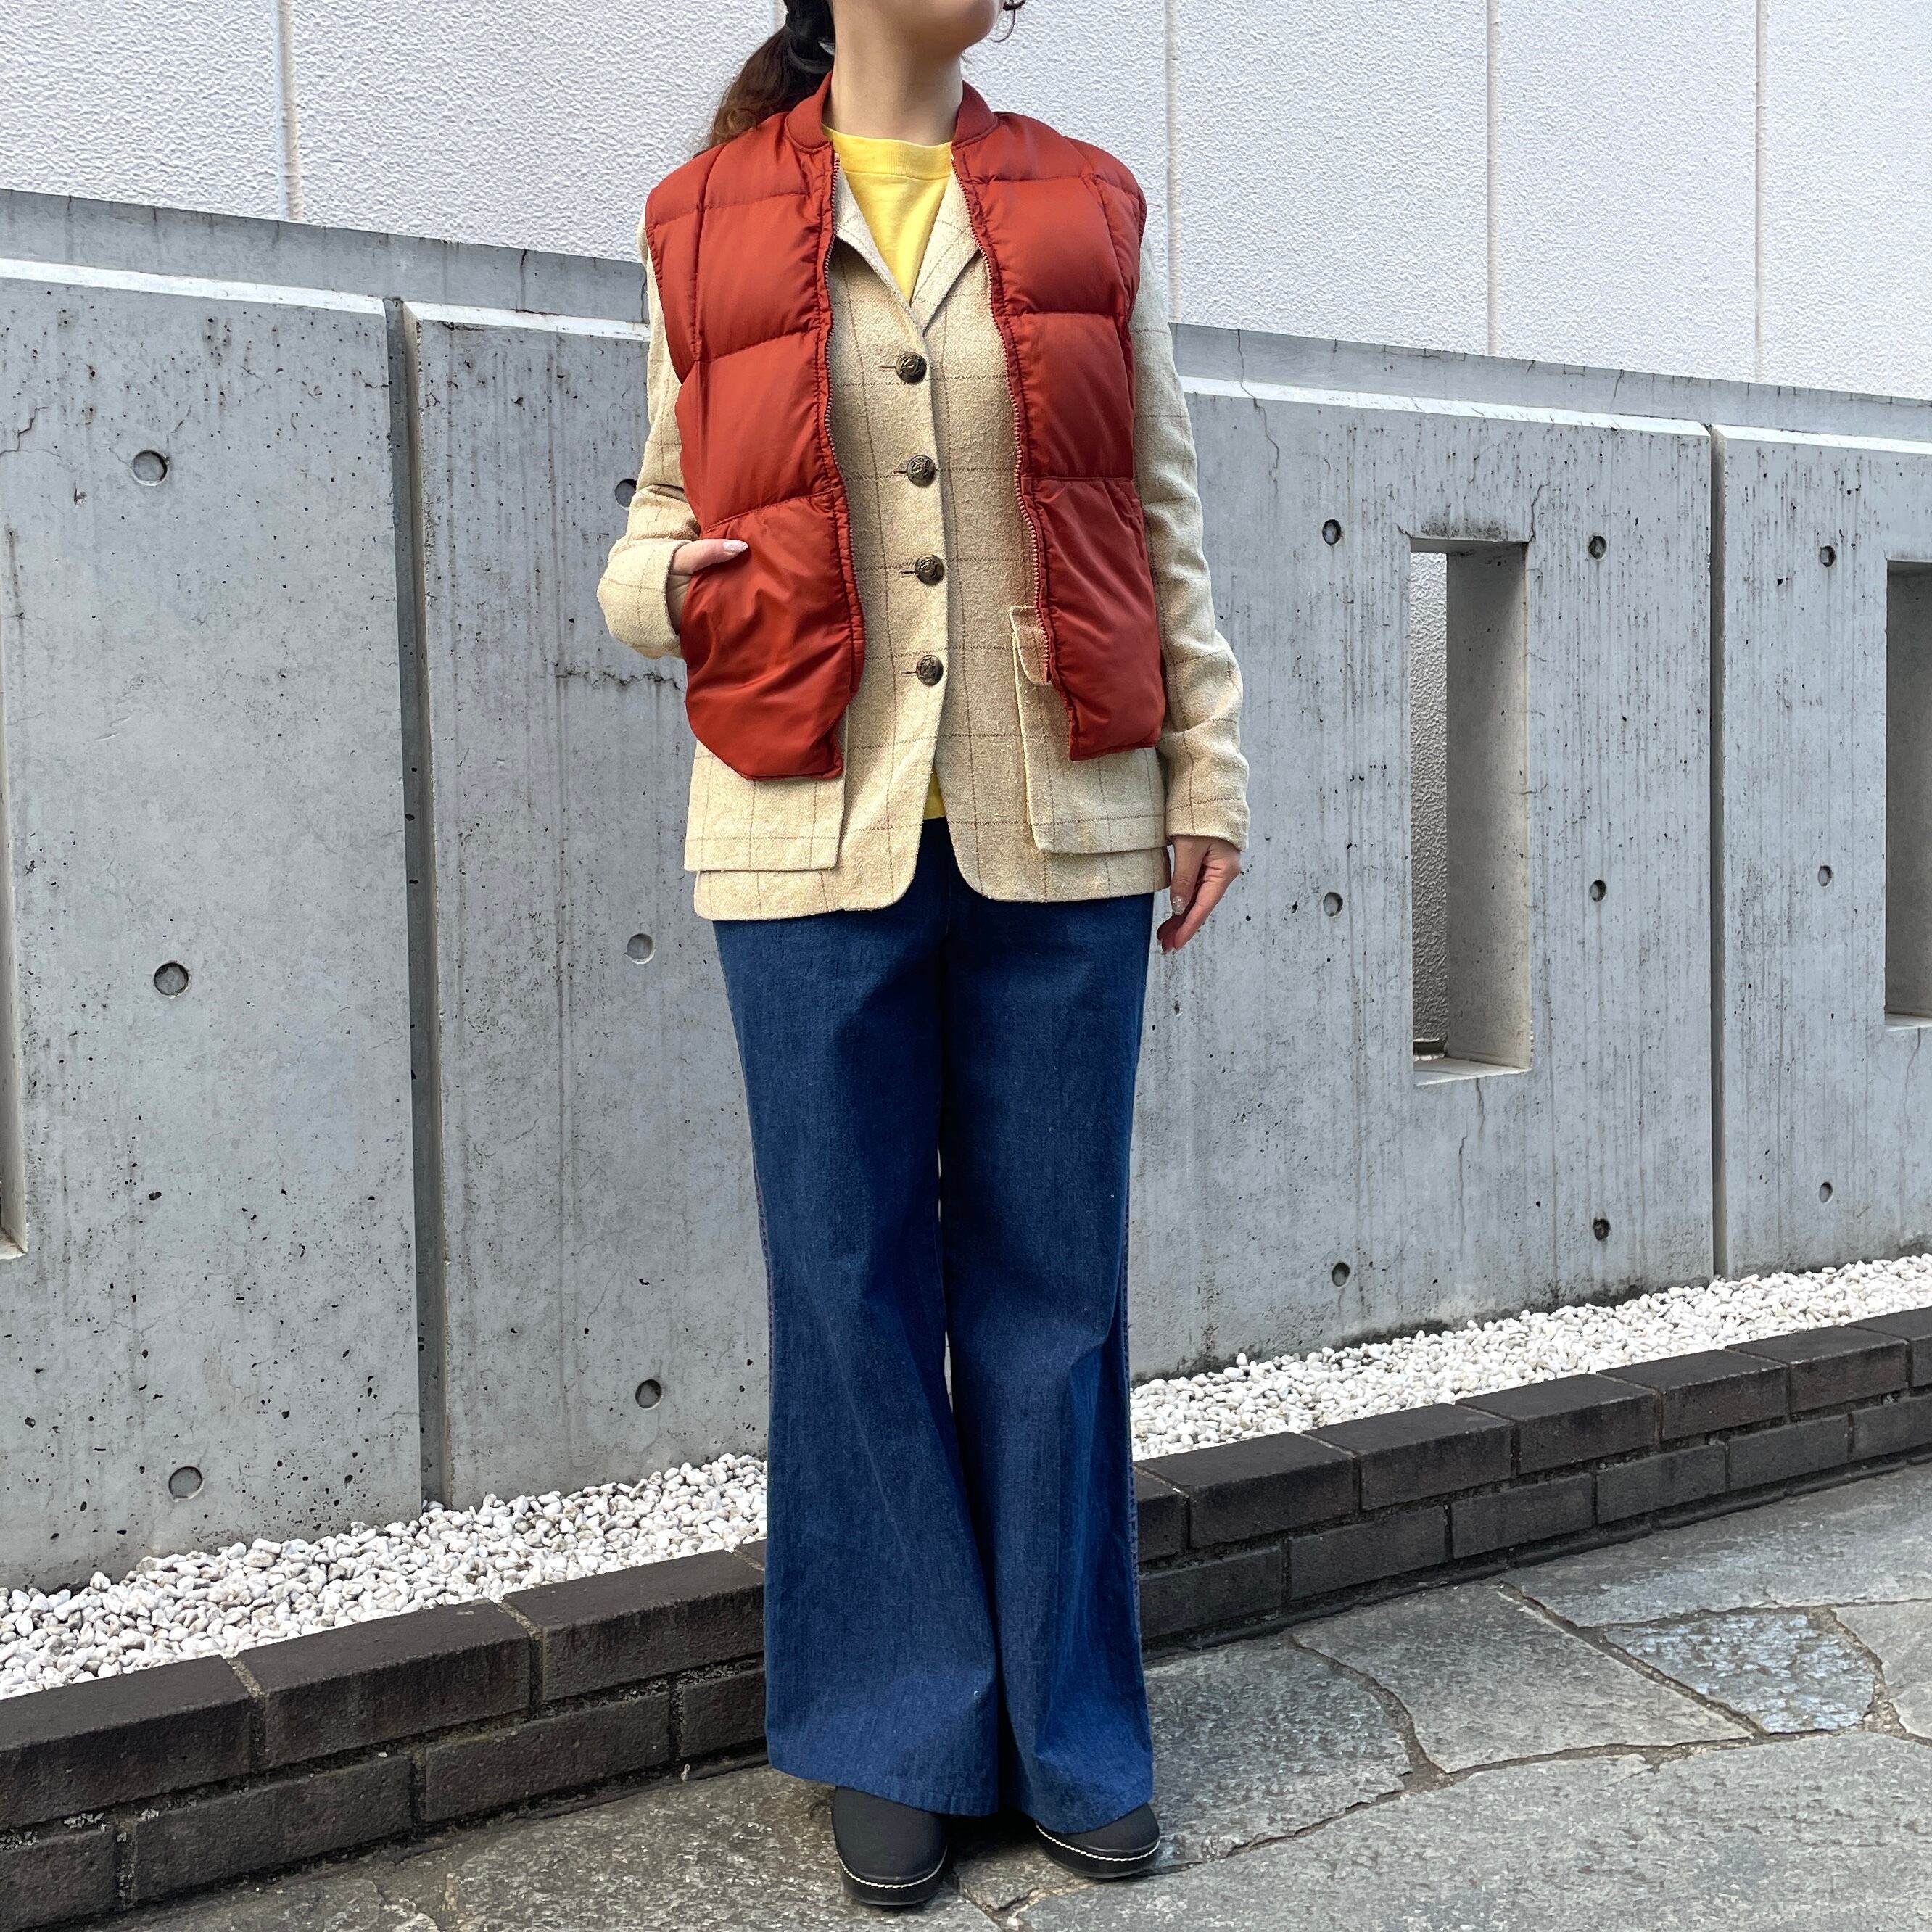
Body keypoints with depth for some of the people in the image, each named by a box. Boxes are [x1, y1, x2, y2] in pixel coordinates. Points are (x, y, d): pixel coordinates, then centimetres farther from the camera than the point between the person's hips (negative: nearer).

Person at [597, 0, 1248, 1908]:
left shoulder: (1086, 208, 10)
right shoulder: (707, 221, 8)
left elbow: (1164, 522, 11)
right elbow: (672, 505, 16)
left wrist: (1206, 770, 5)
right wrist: (652, 584, -7)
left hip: (1059, 826, 1)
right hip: (815, 831, 0)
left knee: (1052, 1279, 6)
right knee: (851, 1281, 5)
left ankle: (1068, 1727, 22)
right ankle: (905, 1737, 21)